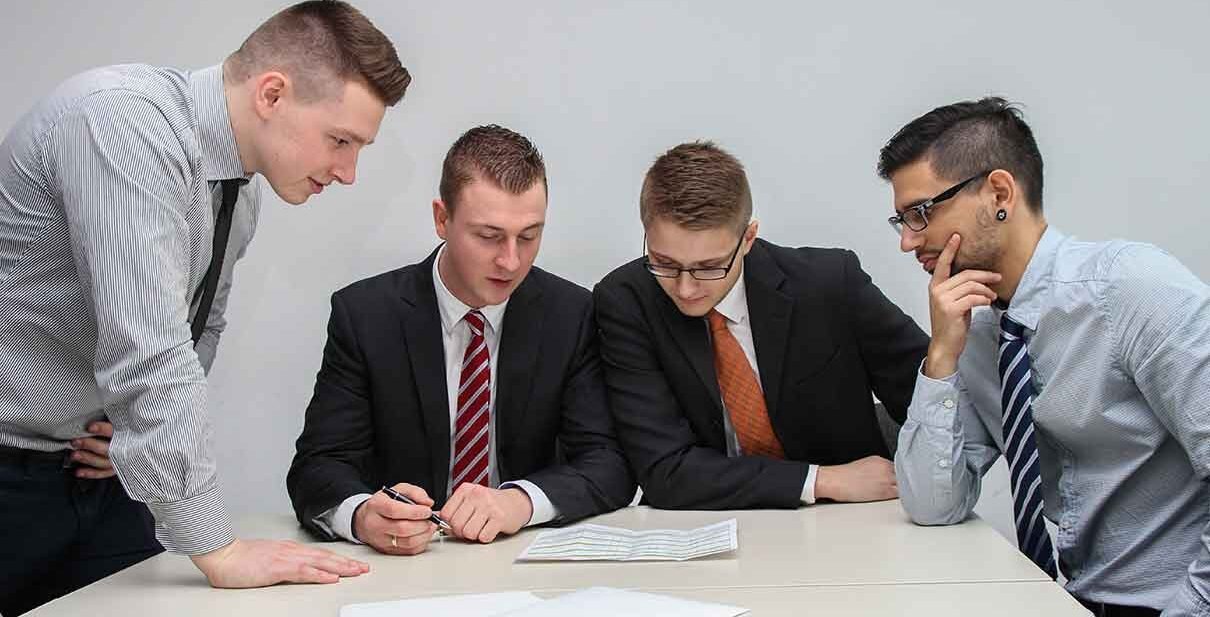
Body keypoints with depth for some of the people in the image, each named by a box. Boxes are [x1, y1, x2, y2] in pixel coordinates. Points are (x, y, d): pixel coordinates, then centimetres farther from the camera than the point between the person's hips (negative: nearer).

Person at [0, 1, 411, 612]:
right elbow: (146, 350, -32)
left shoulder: (241, 185, 1)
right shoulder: (123, 120, -26)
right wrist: (219, 550, -28)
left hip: (91, 470, 7)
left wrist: (144, 425, -3)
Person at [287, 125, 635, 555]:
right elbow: (317, 468, -8)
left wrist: (521, 500, -27)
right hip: (400, 565, 0)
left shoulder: (572, 315, -2)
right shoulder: (364, 314, -5)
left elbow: (611, 466, -6)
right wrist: (362, 515, -32)